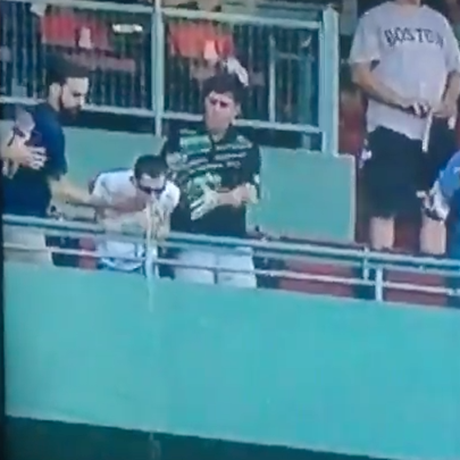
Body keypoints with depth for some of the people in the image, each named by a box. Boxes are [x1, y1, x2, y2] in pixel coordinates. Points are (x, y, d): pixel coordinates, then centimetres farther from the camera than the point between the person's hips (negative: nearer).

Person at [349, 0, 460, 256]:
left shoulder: (438, 21, 16)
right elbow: (360, 73, -5)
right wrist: (401, 100, -17)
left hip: (437, 128, 4)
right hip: (392, 127, -4)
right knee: (385, 208, -4)